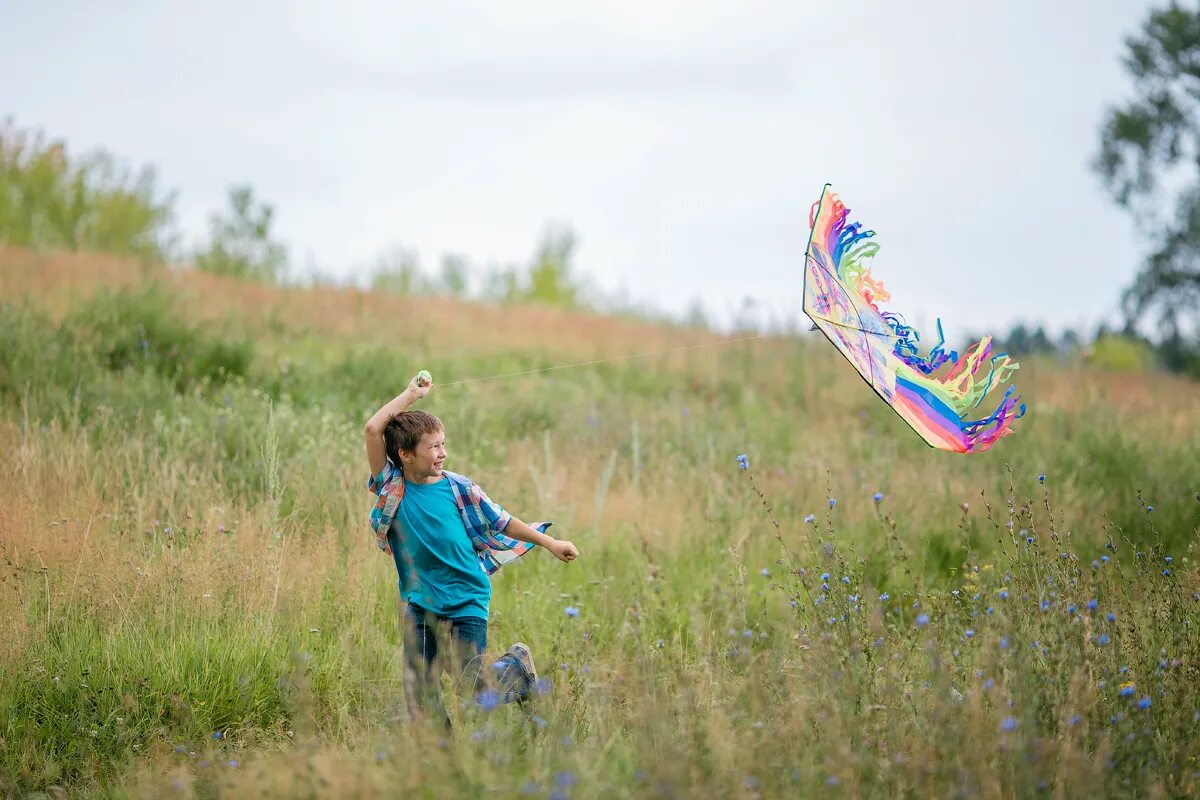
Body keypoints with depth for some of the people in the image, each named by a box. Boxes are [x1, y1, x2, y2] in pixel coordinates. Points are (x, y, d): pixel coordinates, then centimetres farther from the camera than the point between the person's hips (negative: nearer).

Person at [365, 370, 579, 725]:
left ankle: (519, 661, 29)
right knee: (418, 688, 1)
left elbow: (500, 522, 4)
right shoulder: (392, 486, -5)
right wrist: (411, 394, -9)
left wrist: (551, 544, 8)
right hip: (419, 601, 2)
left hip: (465, 600, -2)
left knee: (474, 686, 0)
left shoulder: (458, 487, -6)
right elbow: (373, 429, -15)